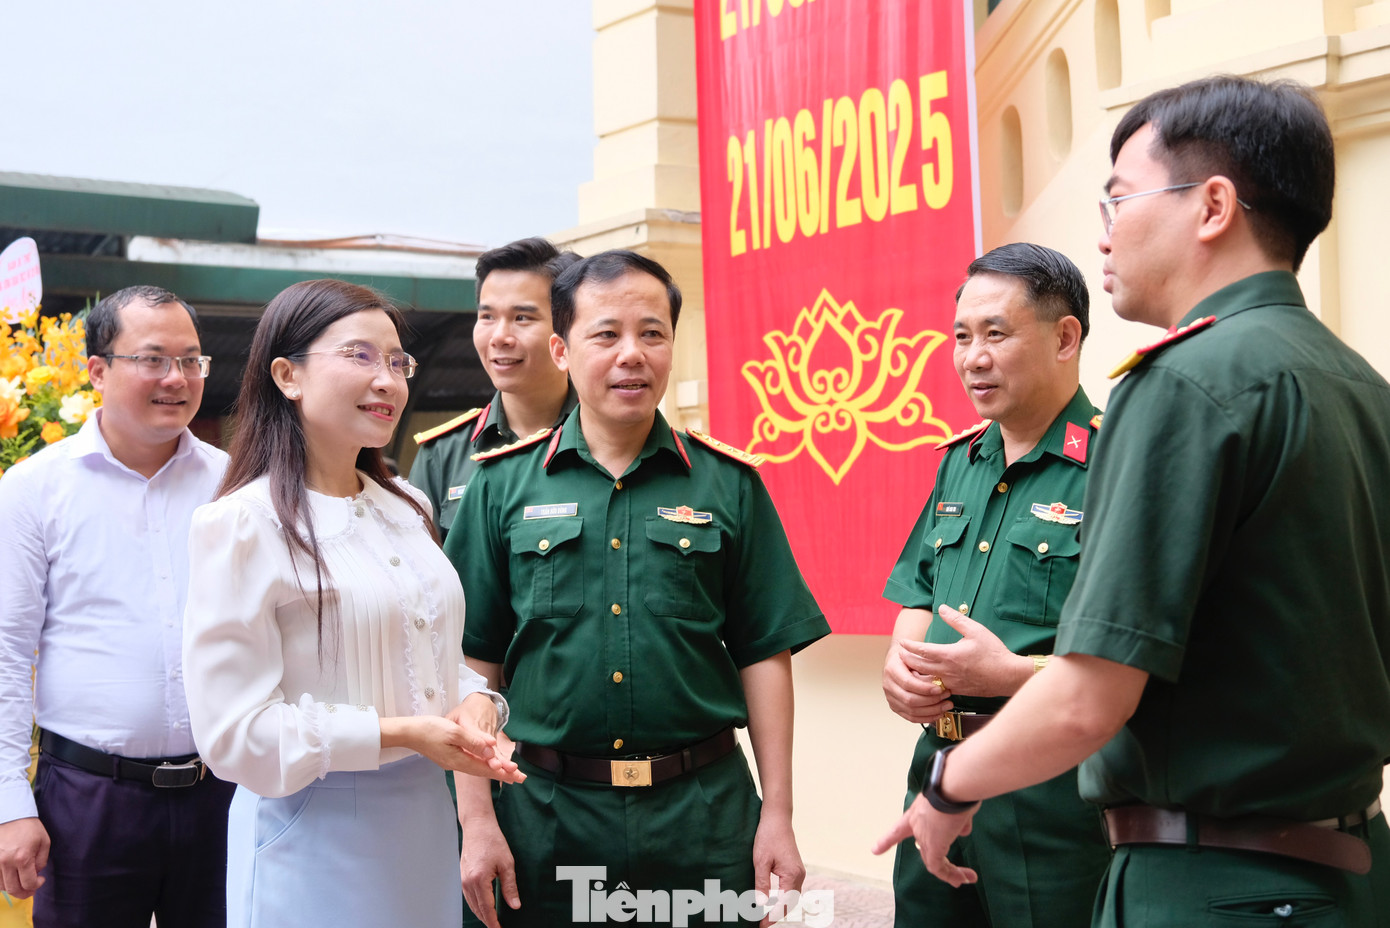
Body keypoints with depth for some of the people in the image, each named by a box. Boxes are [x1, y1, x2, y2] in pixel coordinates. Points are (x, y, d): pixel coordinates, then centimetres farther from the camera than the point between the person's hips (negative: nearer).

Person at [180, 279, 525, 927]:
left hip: (426, 819, 7)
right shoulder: (241, 526, -12)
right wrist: (397, 735, -20)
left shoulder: (406, 508, 11)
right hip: (315, 837, -7)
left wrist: (476, 702, -4)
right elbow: (234, 732, -16)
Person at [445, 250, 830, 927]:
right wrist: (477, 820, -2)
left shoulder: (729, 484, 3)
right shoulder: (502, 485, 3)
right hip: (547, 813, 0)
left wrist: (777, 815, -1)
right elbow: (476, 663, 3)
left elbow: (764, 655, 3)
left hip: (704, 816, 0)